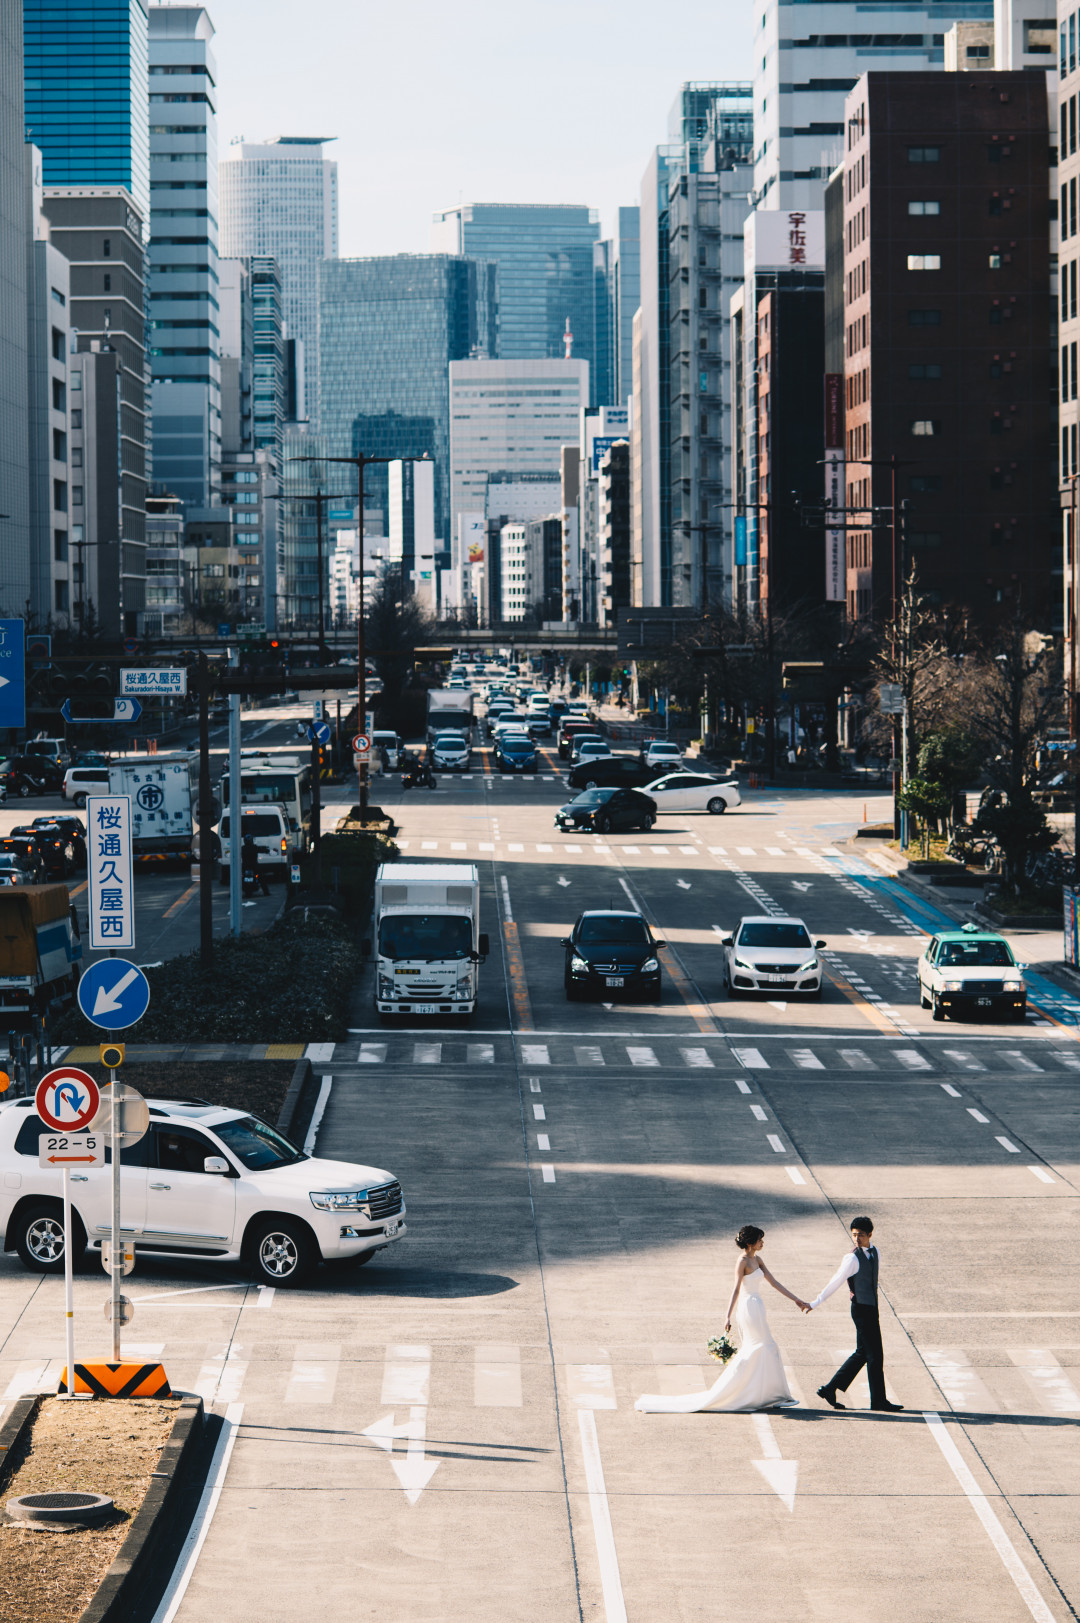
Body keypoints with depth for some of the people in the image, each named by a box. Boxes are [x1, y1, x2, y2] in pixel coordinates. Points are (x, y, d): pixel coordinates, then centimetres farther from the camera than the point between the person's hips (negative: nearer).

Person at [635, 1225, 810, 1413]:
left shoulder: (757, 1260, 14)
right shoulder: (742, 1262, -13)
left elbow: (774, 1283, 17)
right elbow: (736, 1290, -21)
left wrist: (797, 1300, 16)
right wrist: (728, 1316, -28)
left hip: (755, 1310, 10)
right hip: (750, 1308, -10)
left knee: (749, 1354, 10)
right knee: (768, 1349, -4)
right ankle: (779, 1396, 2)